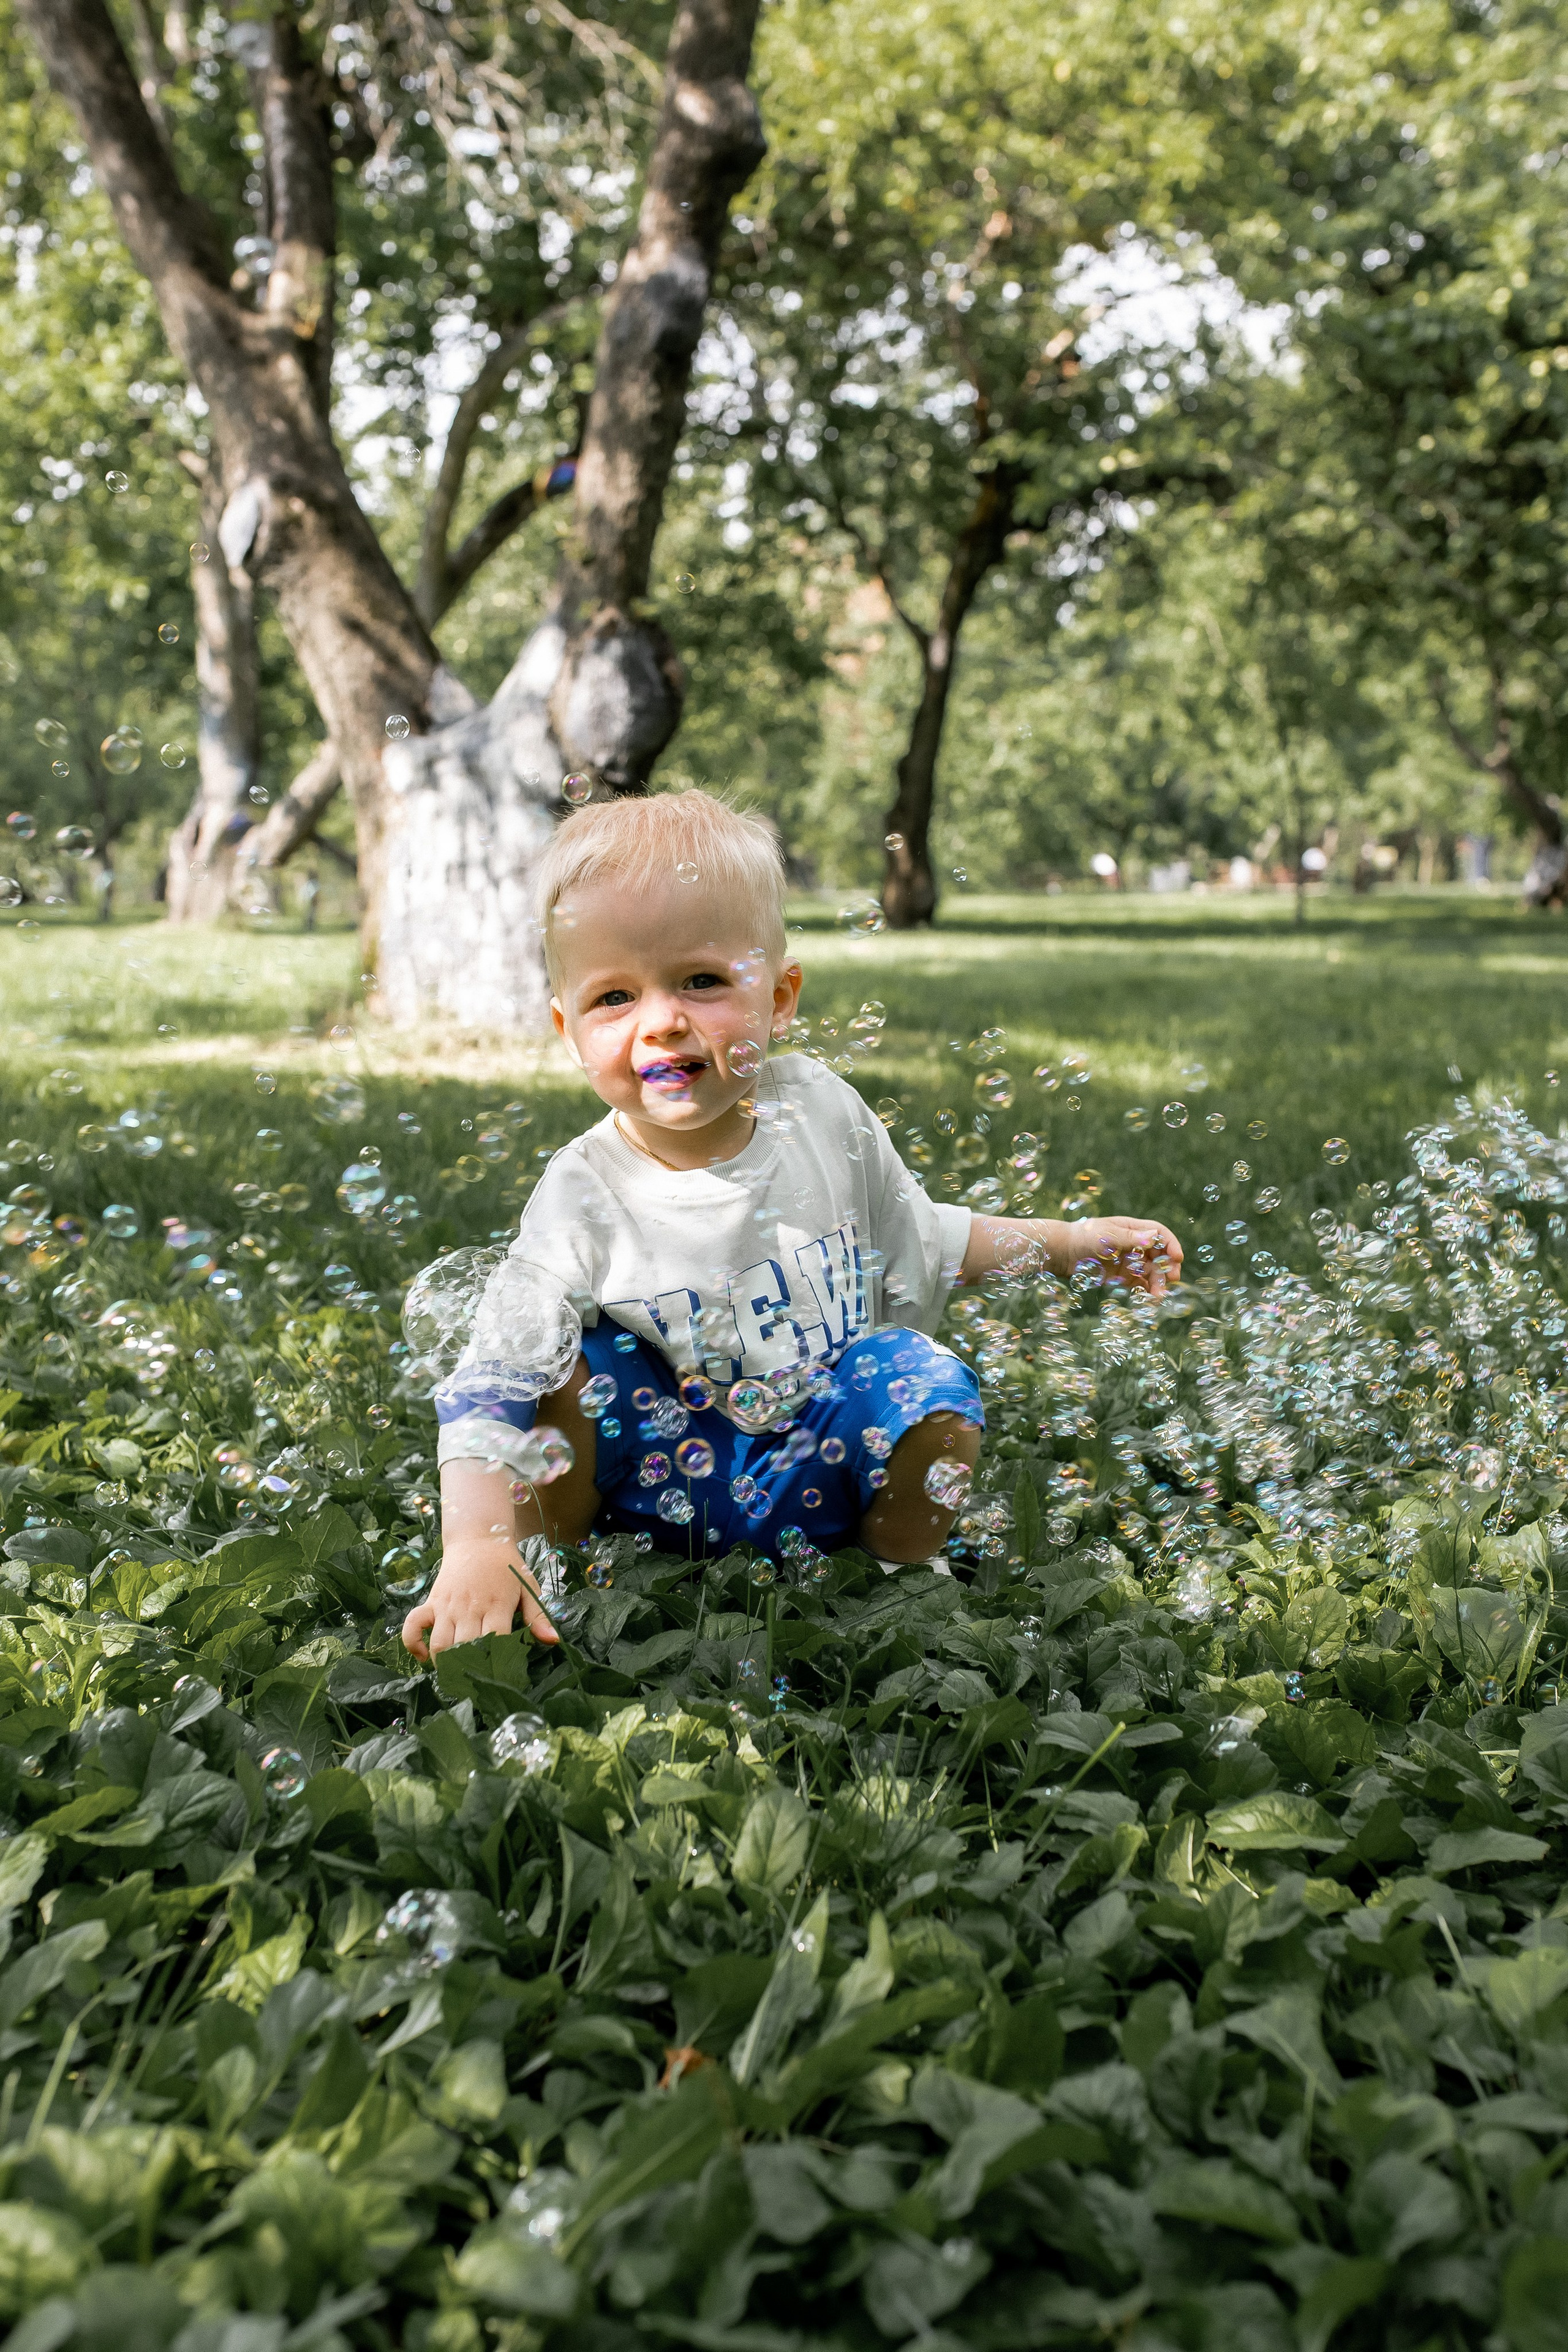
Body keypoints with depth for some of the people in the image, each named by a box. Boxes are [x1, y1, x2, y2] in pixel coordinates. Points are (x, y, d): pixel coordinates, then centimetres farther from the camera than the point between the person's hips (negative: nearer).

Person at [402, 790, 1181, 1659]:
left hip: (818, 1482, 2)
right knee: (574, 1362, -26)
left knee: (934, 1393, -24)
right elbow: (488, 1388, -26)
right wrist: (476, 1553, -41)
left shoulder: (821, 1110, -9)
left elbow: (920, 1239, 10)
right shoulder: (585, 1199, -20)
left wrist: (1075, 1241, 7)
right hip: (663, 1481, -2)